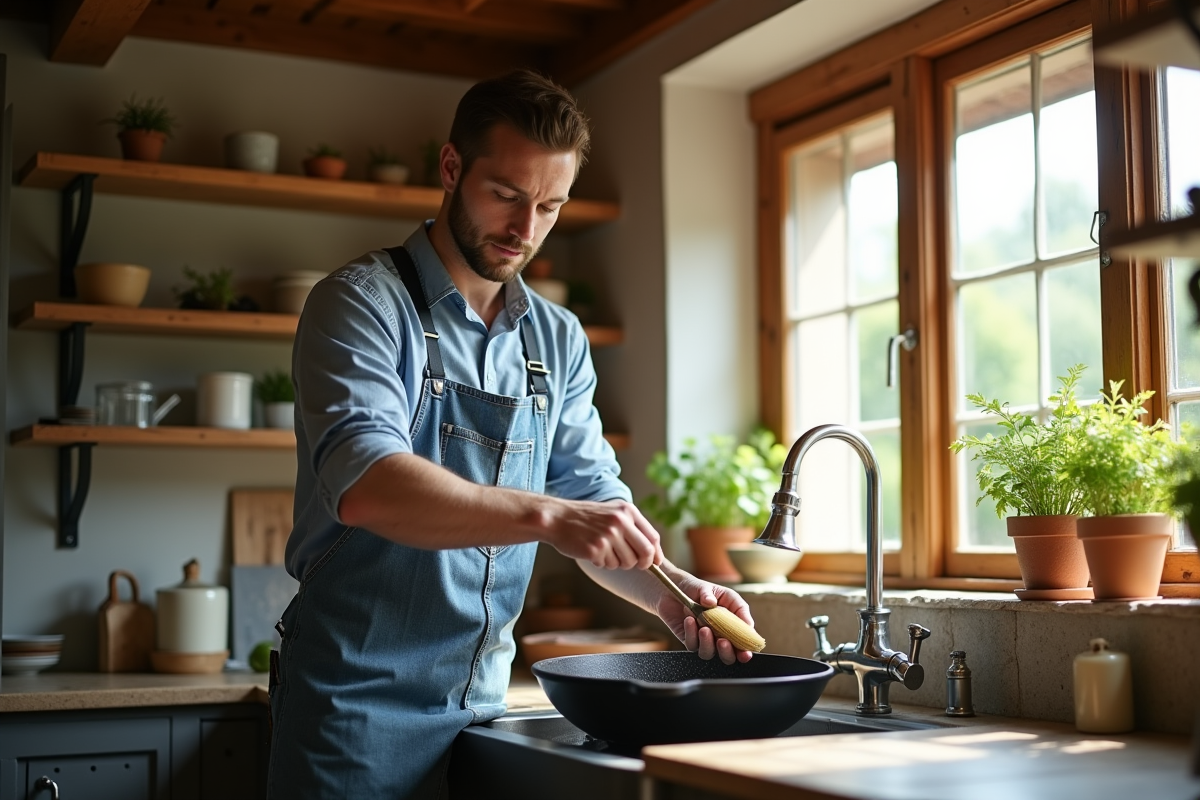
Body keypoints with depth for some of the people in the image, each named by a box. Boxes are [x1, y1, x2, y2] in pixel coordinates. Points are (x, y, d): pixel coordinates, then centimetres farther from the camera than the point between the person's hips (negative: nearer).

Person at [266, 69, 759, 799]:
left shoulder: (559, 341, 8)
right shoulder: (363, 304, -10)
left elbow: (594, 499, 9)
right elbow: (365, 486, -25)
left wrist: (669, 591, -10)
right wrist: (546, 516, -35)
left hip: (481, 700, 6)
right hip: (358, 702, -5)